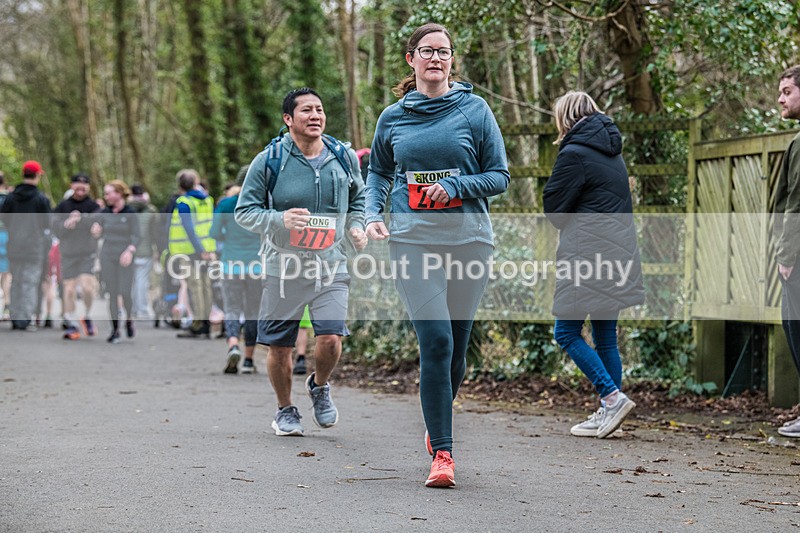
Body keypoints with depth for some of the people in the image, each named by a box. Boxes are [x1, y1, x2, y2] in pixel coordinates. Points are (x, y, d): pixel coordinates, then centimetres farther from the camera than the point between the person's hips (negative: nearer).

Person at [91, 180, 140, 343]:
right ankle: (115, 329, 9)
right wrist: (95, 231, -12)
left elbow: (137, 236, -6)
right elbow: (98, 234, 11)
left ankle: (129, 320, 20)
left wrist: (130, 251, -21)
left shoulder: (130, 213, -5)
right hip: (107, 256, 3)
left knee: (125, 292, -8)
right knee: (112, 293, 2)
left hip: (124, 258, -3)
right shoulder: (104, 213, 6)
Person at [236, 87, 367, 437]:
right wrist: (280, 219, -20)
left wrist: (356, 226, 4)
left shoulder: (343, 157, 4)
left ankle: (319, 387, 21)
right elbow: (244, 211, -3)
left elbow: (358, 198, 23)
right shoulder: (269, 161, -6)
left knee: (330, 338, -13)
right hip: (283, 267, -1)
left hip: (331, 266, 1)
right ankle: (285, 410, 29)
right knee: (279, 346, 5)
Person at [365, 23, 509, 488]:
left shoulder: (475, 109, 3)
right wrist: (373, 214, 5)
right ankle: (443, 452, -10)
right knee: (436, 339, -14)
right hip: (413, 240, 0)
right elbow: (378, 172, 23)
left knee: (457, 344, 7)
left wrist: (455, 186, -12)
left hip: (470, 239, 0)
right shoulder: (393, 117, 9)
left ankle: (438, 425, 33)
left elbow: (500, 176, 4)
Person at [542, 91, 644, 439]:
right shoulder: (613, 153, 16)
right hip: (616, 258, 8)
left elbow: (553, 208, -7)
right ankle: (608, 413, 11)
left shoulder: (574, 155, -10)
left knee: (567, 334, -2)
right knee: (605, 337, 10)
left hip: (586, 259, -8)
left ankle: (613, 397, -11)